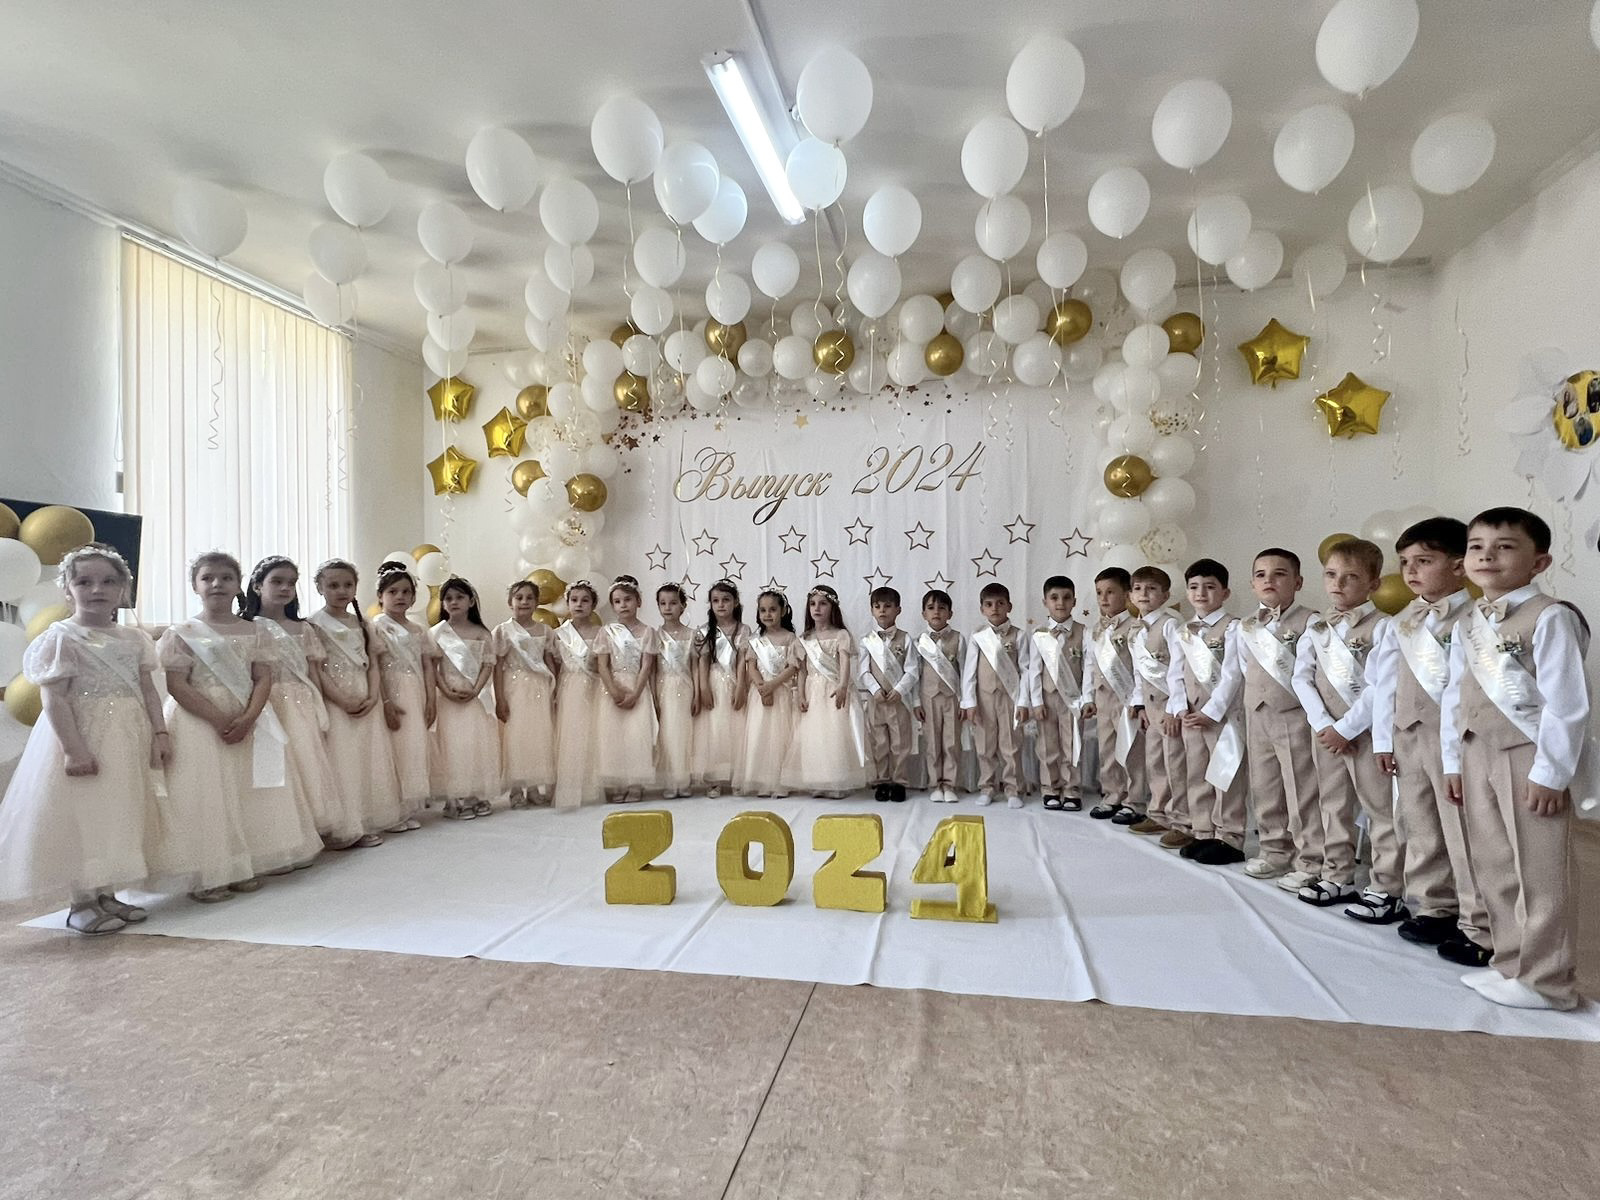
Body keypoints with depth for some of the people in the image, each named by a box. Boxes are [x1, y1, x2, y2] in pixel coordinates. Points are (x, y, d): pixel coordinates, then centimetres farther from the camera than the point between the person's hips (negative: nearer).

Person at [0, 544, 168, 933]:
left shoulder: (134, 639, 9)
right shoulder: (60, 638, -8)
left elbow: (148, 691, 9)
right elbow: (54, 699, -13)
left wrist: (159, 733, 0)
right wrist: (73, 748, -20)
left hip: (129, 740, 6)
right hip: (82, 738, -6)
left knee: (121, 817, 11)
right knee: (81, 817, -1)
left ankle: (106, 894, 23)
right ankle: (81, 902, 12)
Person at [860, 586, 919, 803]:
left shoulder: (905, 639, 2)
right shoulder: (867, 641, 5)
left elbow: (911, 671, -3)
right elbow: (864, 671, 0)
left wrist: (899, 690, -16)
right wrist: (875, 690, -14)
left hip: (899, 698, -1)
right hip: (875, 699, 1)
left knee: (900, 743, 5)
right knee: (878, 743, 6)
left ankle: (899, 782, 15)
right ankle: (881, 782, 17)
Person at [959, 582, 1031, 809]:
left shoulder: (1018, 636, -1)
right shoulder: (977, 637, 1)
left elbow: (1025, 670, -2)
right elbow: (969, 671, 1)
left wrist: (1023, 702, -7)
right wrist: (969, 702, -4)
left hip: (1010, 697, -1)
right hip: (984, 698, 1)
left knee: (1011, 745, 3)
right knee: (985, 745, 8)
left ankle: (1013, 789, 14)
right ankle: (987, 787, 19)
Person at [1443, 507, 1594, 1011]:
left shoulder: (1549, 617, -12)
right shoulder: (1466, 623, 9)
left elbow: (1567, 702, -15)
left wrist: (1550, 772, -17)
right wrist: (1453, 761, 10)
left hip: (1530, 755, -7)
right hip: (1479, 755, 7)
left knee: (1539, 871, 2)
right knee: (1493, 867, 14)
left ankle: (1544, 980, 15)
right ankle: (1510, 963, 28)